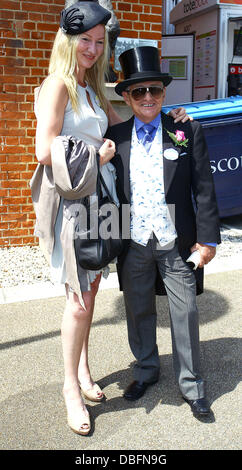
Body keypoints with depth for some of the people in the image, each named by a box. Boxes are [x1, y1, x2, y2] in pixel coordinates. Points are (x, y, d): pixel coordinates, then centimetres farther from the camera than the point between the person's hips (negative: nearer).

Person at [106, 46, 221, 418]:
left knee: (185, 313, 7)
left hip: (177, 242, -2)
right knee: (138, 311, 16)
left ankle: (191, 385, 26)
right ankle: (146, 371, 39)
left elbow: (203, 188, -3)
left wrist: (208, 238, -6)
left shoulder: (188, 131, -1)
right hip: (134, 243, 2)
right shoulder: (115, 137, 3)